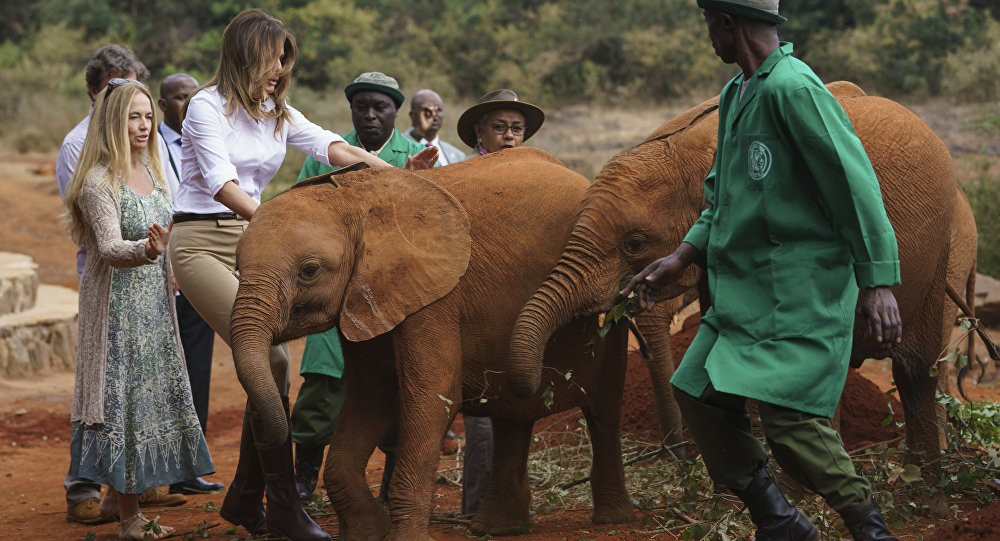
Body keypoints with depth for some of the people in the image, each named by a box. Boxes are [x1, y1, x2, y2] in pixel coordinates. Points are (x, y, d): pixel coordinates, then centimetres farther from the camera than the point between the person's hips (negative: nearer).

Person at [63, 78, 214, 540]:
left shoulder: (149, 171, 9)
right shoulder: (99, 182, -17)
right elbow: (110, 248, -29)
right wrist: (145, 251, -46)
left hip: (153, 303, 8)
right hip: (117, 306, -8)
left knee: (151, 394, 11)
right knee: (124, 397, -5)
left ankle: (115, 497, 24)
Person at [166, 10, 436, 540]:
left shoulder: (277, 113, 13)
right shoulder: (208, 106, -10)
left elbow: (330, 146, -1)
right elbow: (221, 182, -23)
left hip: (250, 240, 8)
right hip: (201, 242, -8)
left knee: (274, 363, 0)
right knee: (267, 357, -18)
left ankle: (245, 498, 13)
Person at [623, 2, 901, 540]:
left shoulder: (793, 88, -15)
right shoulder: (734, 96, 14)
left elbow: (854, 180, -18)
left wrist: (877, 282, -21)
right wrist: (680, 258, 13)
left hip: (803, 287, -10)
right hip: (744, 287, 10)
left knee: (785, 412, -19)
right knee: (697, 392, 6)